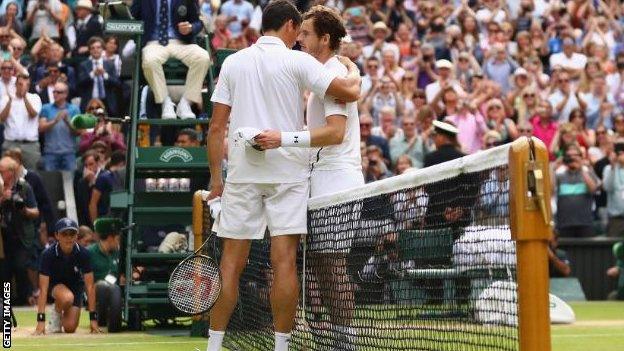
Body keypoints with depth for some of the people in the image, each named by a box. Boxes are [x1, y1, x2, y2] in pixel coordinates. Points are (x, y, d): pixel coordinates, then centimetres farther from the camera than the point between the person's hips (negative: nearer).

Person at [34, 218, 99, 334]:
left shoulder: (83, 254, -24)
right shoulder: (48, 254, -28)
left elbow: (90, 286, -22)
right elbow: (43, 289, -30)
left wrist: (93, 318, -27)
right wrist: (40, 320, -37)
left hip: (76, 286, 2)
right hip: (54, 285, -2)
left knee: (70, 328, -12)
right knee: (67, 298, -38)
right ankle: (56, 313, -3)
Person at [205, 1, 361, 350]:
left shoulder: (233, 62, 8)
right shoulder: (296, 61, -3)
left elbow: (217, 127, 7)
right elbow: (351, 92, -9)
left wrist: (216, 178, 12)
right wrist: (353, 68, 12)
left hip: (242, 173, 3)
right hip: (287, 171, -3)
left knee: (231, 264, 5)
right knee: (284, 262, -3)